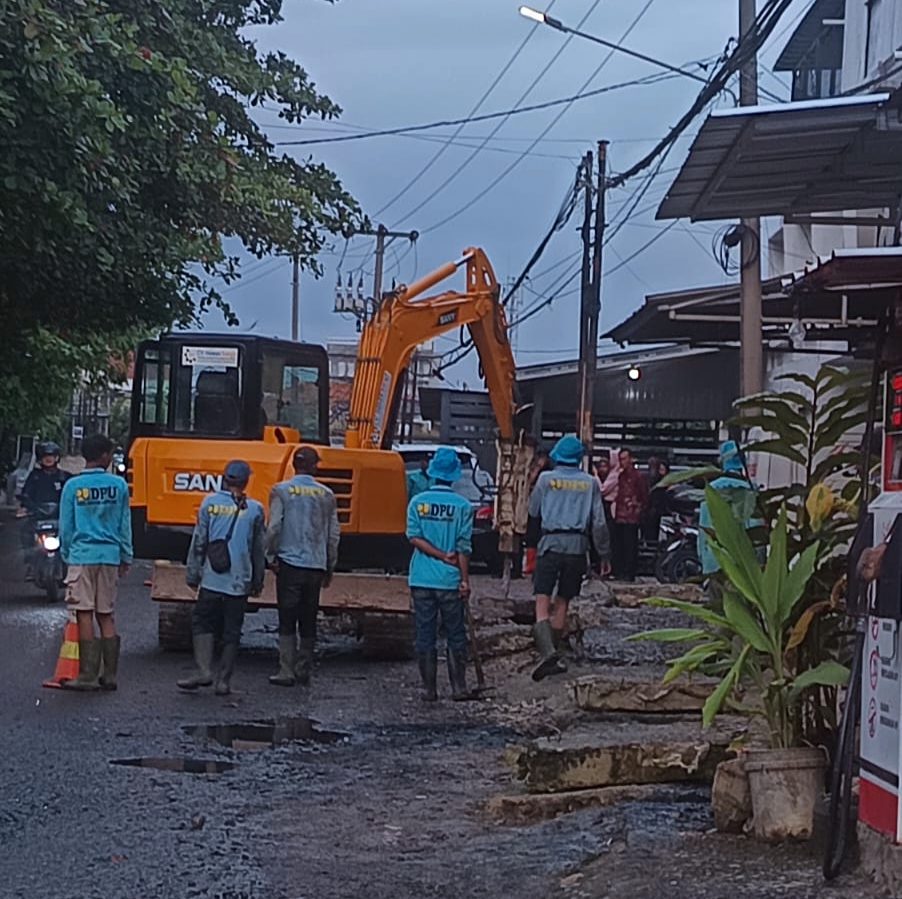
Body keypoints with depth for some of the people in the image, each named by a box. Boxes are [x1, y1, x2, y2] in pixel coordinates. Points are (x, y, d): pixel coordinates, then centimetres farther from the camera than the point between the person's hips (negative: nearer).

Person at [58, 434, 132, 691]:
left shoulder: (73, 486, -3)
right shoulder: (118, 485, 2)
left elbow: (66, 526, 2)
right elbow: (125, 525, 8)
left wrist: (66, 555, 15)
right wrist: (126, 557, 17)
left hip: (82, 556, -3)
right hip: (110, 555, 3)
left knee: (84, 614, -2)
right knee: (106, 615, 9)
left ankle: (88, 676, -3)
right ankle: (110, 675, 10)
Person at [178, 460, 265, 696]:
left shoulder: (210, 503, -1)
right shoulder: (255, 509, 2)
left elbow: (198, 542, 0)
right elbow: (259, 550, 7)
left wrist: (192, 575, 7)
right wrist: (257, 582, 16)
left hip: (212, 579, -1)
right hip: (240, 582, 1)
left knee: (202, 623, 9)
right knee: (232, 630, 6)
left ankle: (204, 670, -5)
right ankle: (223, 680, 6)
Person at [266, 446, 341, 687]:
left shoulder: (281, 491, -2)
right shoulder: (326, 495, 7)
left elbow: (274, 528, -8)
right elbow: (333, 534, 10)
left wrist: (271, 557, 4)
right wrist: (330, 567, 19)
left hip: (290, 563, -3)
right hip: (316, 566, 3)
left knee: (287, 620, -3)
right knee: (308, 620, 10)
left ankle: (287, 671, -8)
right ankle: (304, 670, 13)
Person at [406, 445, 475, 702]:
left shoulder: (418, 502, 2)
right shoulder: (462, 506, -4)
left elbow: (414, 537, -7)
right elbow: (463, 546, -6)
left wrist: (442, 556, -6)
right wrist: (465, 579, -3)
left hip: (421, 579, 2)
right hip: (450, 581, -2)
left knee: (425, 636, 7)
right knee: (455, 636, 7)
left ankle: (429, 689, 8)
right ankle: (459, 688, 5)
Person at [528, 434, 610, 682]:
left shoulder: (547, 479, 1)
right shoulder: (590, 483, 5)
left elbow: (533, 511, 12)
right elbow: (599, 522, 5)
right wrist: (604, 554, 11)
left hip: (551, 543, -3)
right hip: (578, 546, 3)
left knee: (542, 602, -6)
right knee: (562, 603, 13)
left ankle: (547, 651, -26)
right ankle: (551, 653, 17)